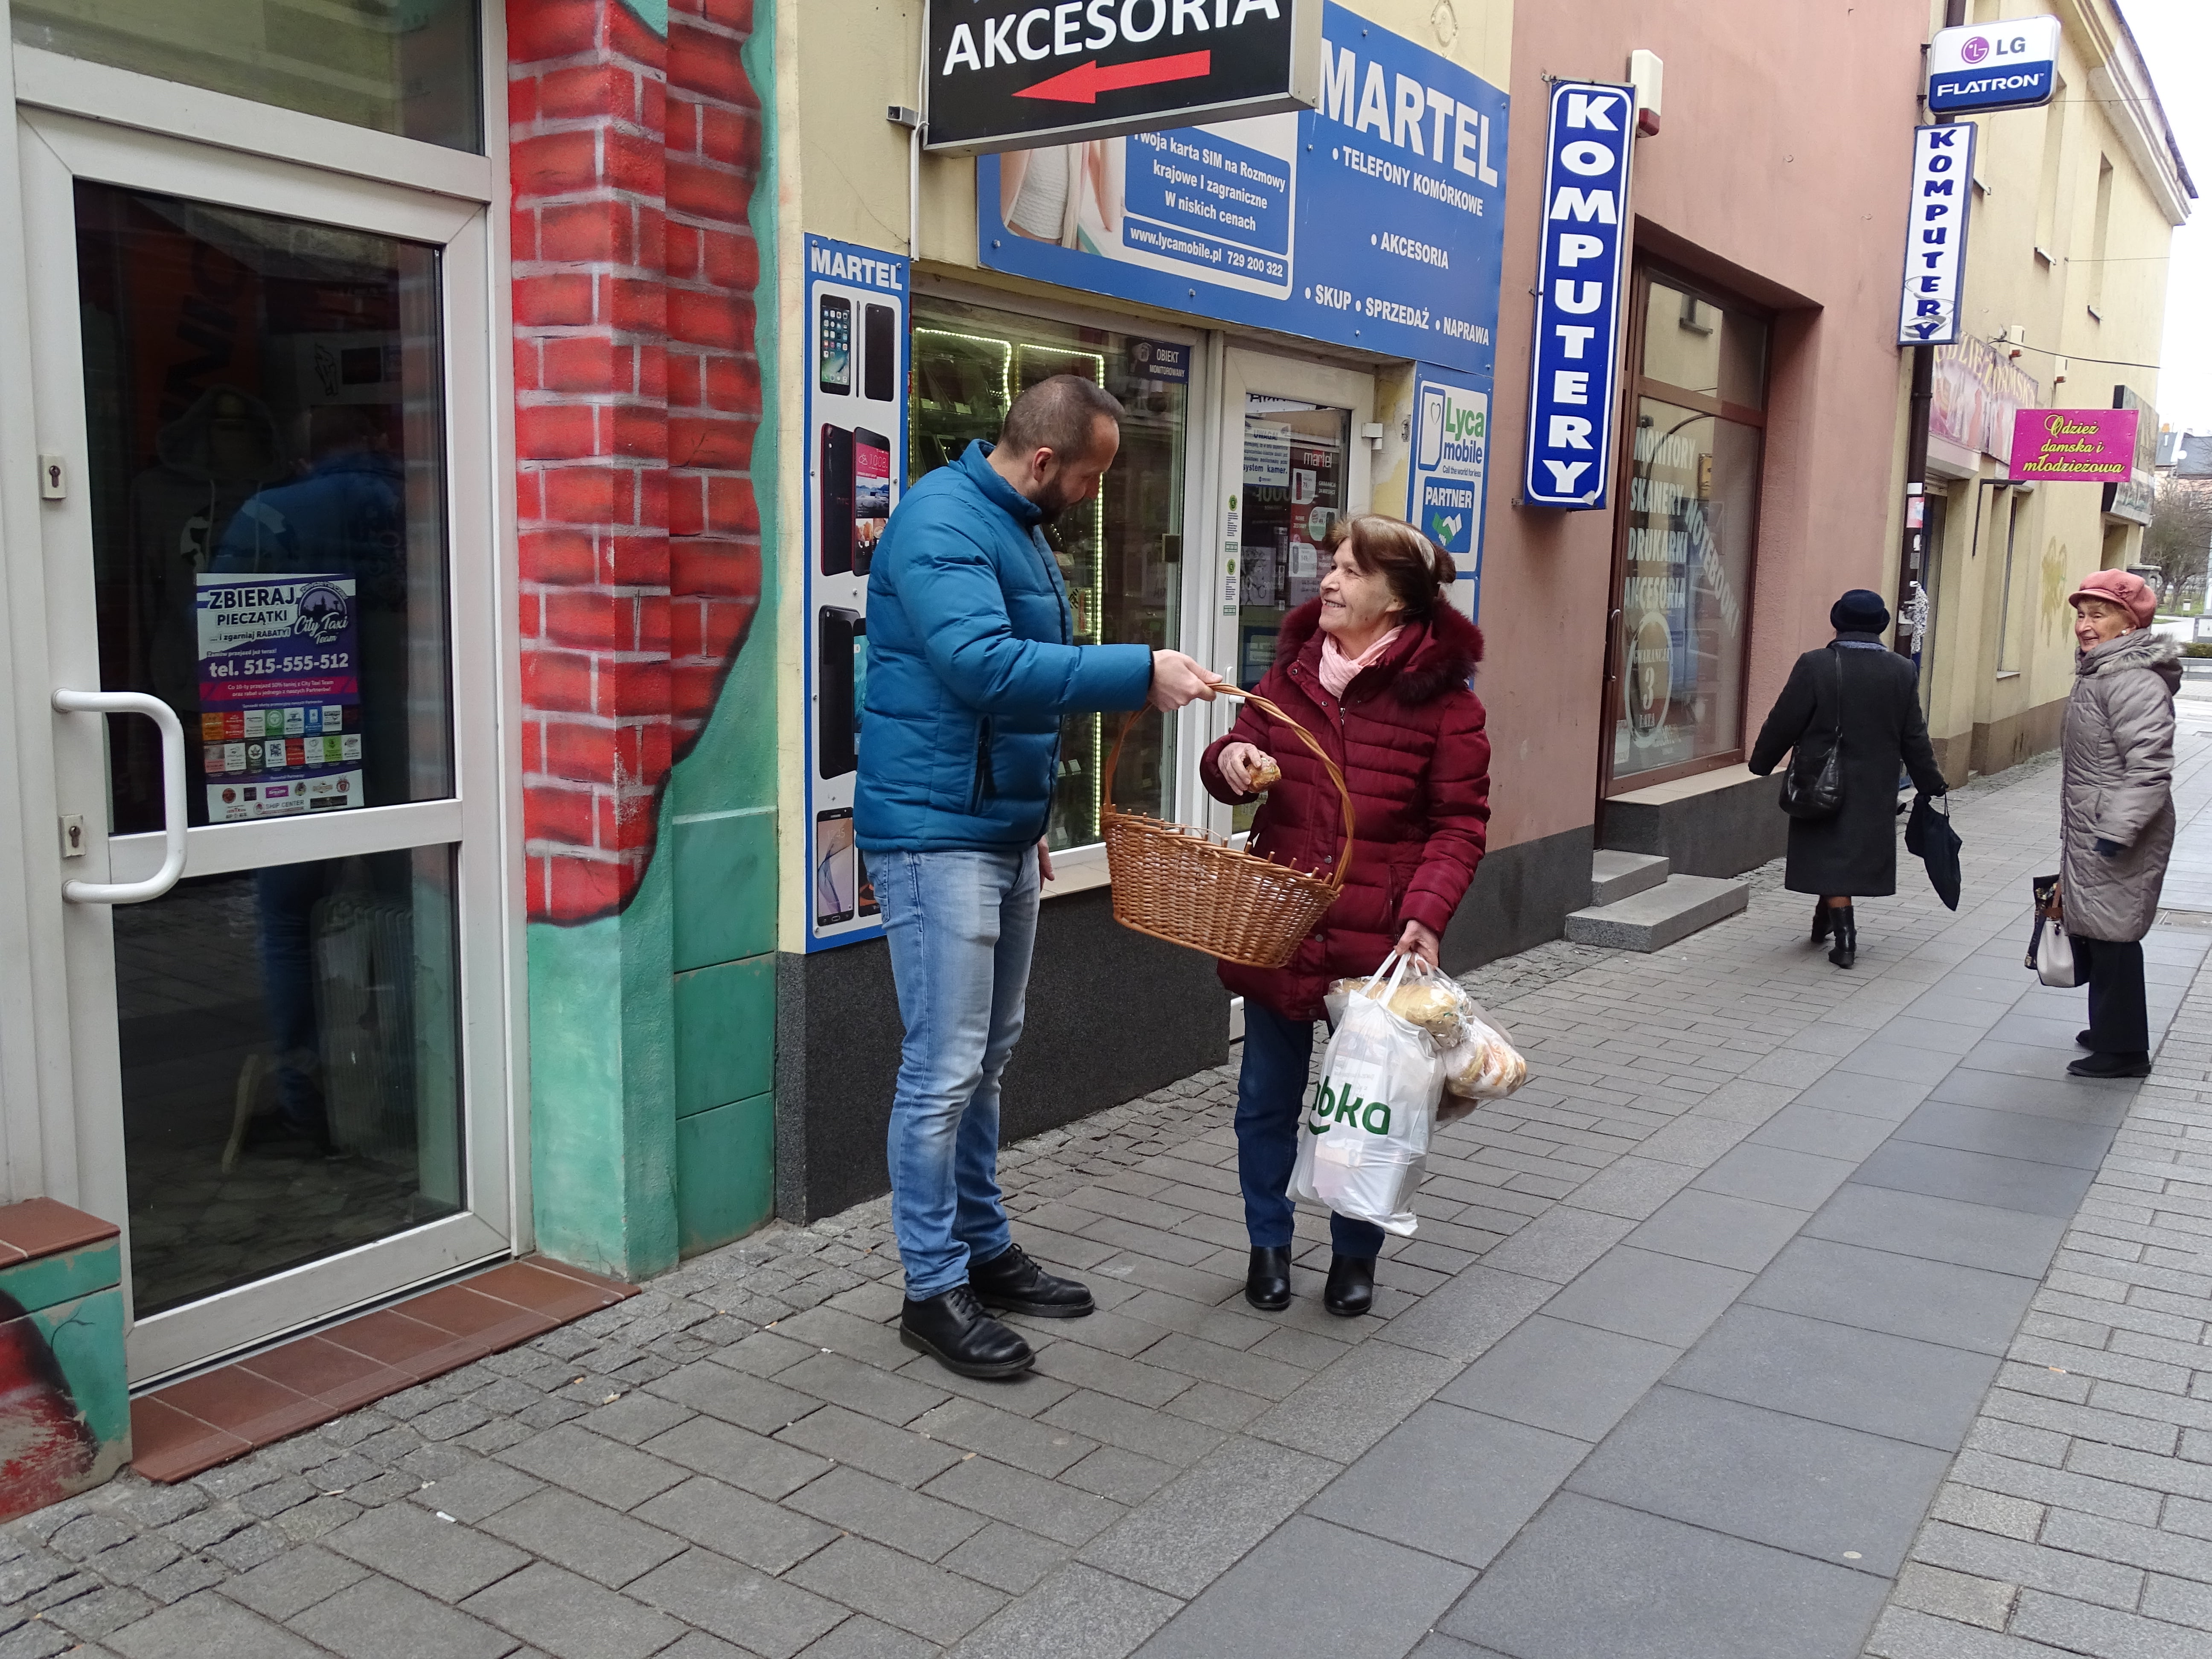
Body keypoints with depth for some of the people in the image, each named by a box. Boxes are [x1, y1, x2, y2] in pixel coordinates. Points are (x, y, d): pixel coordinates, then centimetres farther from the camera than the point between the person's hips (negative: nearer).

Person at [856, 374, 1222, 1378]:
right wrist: (1141, 674, -28)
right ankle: (933, 1287, 8)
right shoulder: (942, 522, -15)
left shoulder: (1018, 528, 15)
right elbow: (984, 665, -30)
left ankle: (983, 1248, 28)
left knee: (988, 1058, 16)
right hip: (937, 832, -10)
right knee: (944, 1070, -4)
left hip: (1002, 831, 10)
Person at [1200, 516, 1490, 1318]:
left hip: (1375, 941, -4)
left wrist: (1426, 914, -22)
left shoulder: (1441, 697, -8)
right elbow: (1237, 759, 14)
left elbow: (1459, 824, -8)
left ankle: (1355, 1253, 30)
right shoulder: (1293, 671, 7)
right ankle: (1268, 1243, 33)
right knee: (1267, 1097, 14)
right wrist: (1231, 759, -11)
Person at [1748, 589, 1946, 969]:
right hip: (1875, 789, 3)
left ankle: (1845, 938, 3)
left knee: (1831, 856, 5)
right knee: (1857, 853, 17)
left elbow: (1784, 723, -9)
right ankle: (1827, 920, 31)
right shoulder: (1902, 671, -4)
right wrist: (1932, 783, 12)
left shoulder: (1814, 666, -13)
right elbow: (1914, 737, 1)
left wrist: (1761, 763, 6)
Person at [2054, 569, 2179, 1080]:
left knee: (2112, 936, -4)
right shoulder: (2098, 674, 14)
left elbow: (2149, 767, -25)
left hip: (2119, 845, -10)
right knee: (2094, 933, 18)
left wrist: (2117, 832, -28)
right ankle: (2111, 1030, 31)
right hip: (2090, 839, 10)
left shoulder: (2135, 681, -18)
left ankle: (2123, 1050, 5)